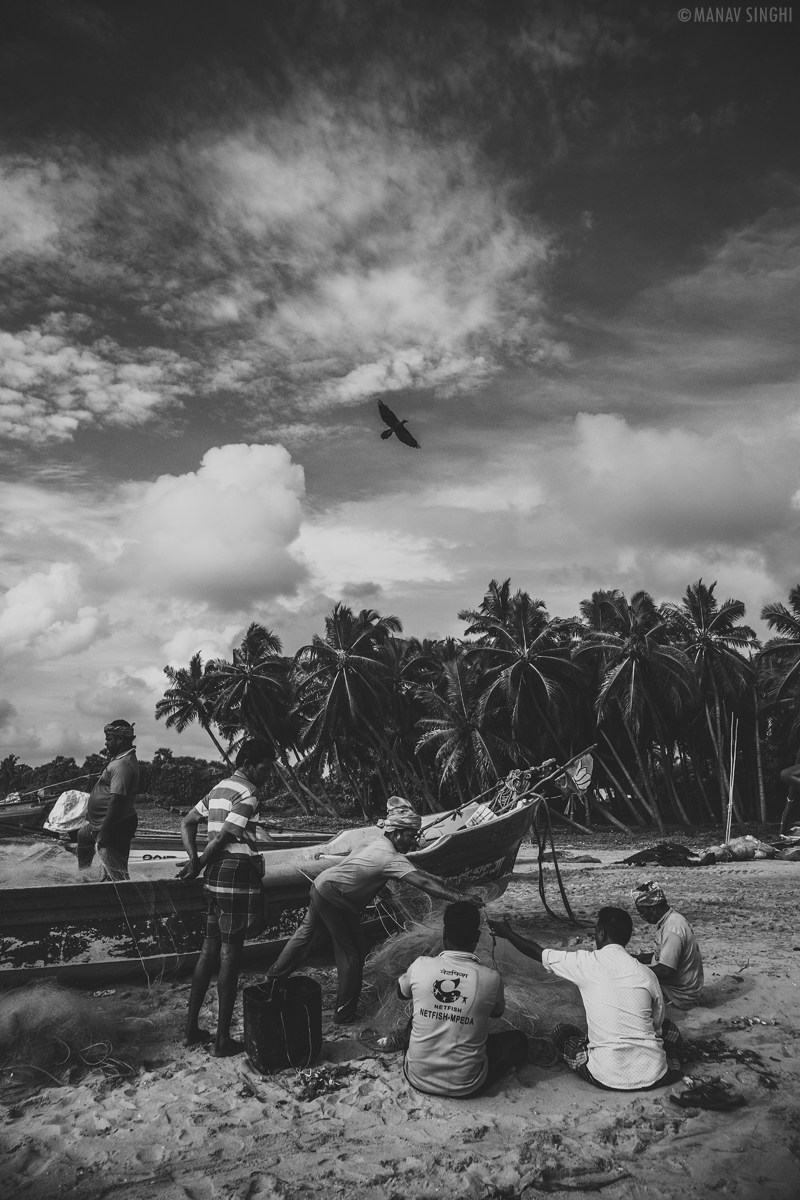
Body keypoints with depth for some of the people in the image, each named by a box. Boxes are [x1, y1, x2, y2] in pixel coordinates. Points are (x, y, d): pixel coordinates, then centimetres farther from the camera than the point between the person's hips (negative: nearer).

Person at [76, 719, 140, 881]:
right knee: (83, 835, 33)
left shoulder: (122, 765, -22)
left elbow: (116, 800, -27)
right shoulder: (121, 759, 12)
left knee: (116, 873, -7)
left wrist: (104, 832, -27)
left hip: (115, 825, -11)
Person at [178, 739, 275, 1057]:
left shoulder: (219, 788, 15)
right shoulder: (248, 795, -14)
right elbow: (222, 838, -18)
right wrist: (197, 867, -5)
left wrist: (194, 860, 5)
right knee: (231, 955, -2)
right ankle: (223, 1040, 6)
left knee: (210, 950, 16)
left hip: (216, 876, 9)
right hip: (238, 875, -9)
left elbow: (187, 822, 15)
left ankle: (192, 1028, 23)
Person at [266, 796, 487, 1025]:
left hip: (320, 884, 9)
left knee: (307, 933, 28)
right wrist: (460, 897, -33)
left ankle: (275, 975, 47)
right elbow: (424, 883, -30)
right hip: (335, 900, -9)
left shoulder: (374, 842, 2)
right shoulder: (391, 858, -21)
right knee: (352, 954, 4)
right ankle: (344, 1014, 14)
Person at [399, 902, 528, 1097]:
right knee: (518, 1039, 18)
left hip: (417, 1079, 3)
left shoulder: (420, 966, -14)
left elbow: (401, 992, 11)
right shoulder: (491, 978, -18)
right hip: (465, 1086, -2)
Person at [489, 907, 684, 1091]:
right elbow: (657, 1025, 12)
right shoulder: (646, 974, 0)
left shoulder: (586, 962, -6)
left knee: (561, 1033, 22)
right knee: (669, 1028, 33)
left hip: (608, 1078, -3)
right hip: (655, 1077, 4)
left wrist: (507, 933, 25)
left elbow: (537, 953, 8)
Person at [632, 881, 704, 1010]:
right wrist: (634, 958, 8)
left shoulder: (673, 928, -25)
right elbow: (662, 956, 17)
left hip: (681, 994, -10)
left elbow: (666, 970, -28)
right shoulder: (670, 920, 5)